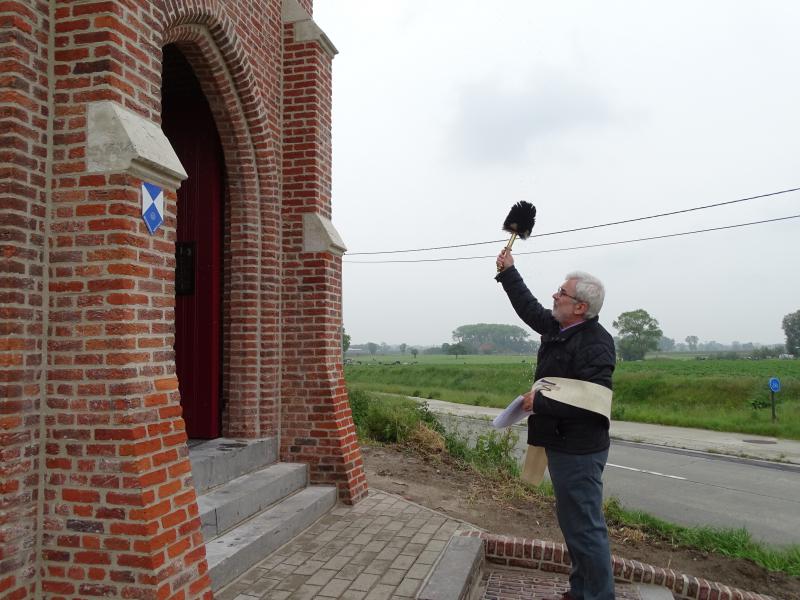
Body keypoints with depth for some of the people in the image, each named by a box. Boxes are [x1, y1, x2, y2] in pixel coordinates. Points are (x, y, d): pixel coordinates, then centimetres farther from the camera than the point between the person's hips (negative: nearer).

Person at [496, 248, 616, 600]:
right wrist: (508, 272, 28)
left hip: (578, 452, -10)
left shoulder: (595, 344, -21)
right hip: (561, 444, 10)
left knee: (585, 528, -3)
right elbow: (529, 308, 25)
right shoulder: (557, 327, 7)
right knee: (572, 522, 19)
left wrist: (539, 402, -21)